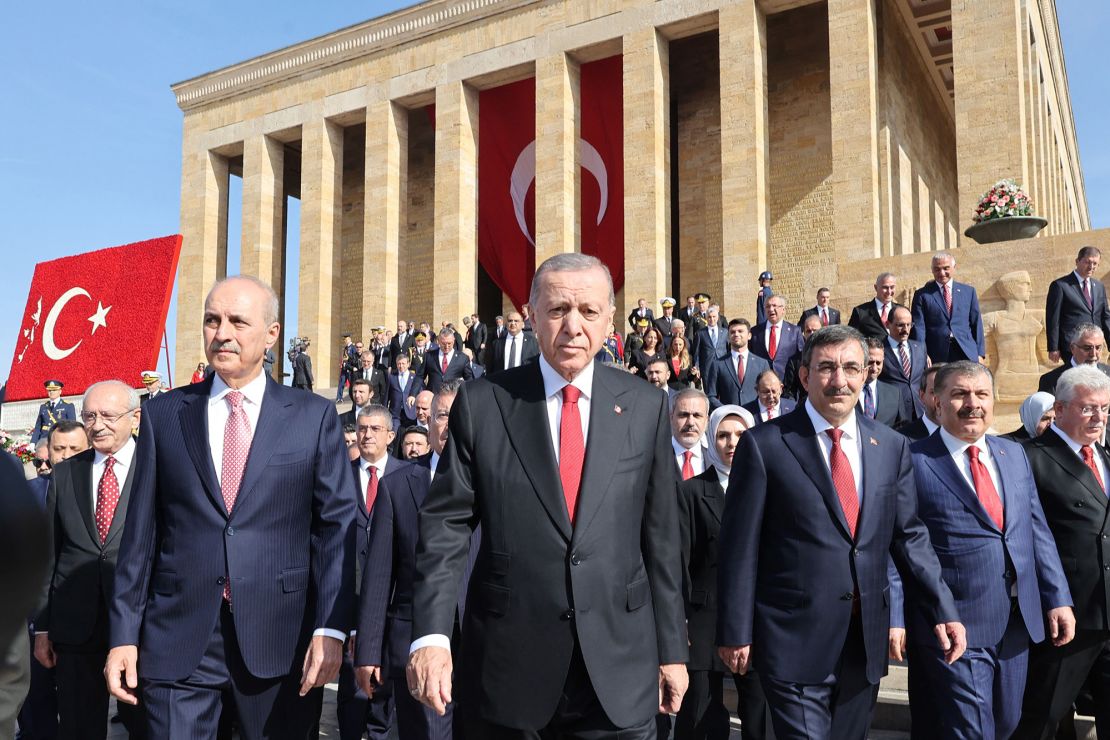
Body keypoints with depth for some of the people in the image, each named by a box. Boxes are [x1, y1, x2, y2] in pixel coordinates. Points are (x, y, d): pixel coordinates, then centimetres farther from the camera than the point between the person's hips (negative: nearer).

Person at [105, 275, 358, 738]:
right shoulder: (164, 415, 7)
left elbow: (337, 525, -2)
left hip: (281, 640, -1)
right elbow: (141, 533, 7)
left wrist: (331, 628, -10)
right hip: (179, 640, 1)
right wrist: (124, 635, 3)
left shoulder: (315, 416, 2)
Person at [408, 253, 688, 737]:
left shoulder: (646, 406, 2)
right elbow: (445, 524, -4)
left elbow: (661, 537, 5)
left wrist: (672, 649, 8)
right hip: (508, 669, 0)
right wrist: (430, 635, -14)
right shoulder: (481, 403, -2)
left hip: (620, 667, 1)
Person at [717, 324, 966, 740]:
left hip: (867, 639, 5)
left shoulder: (892, 447, 7)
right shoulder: (764, 445, -7)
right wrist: (735, 632, -7)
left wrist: (943, 608, 1)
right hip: (795, 638, -5)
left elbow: (909, 536, 11)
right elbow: (739, 547, -7)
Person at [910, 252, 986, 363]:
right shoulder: (922, 295, 6)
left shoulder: (968, 291, 13)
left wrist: (980, 353, 6)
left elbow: (976, 324, 13)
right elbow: (918, 327, -1)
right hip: (936, 358, -2)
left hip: (966, 354, 2)